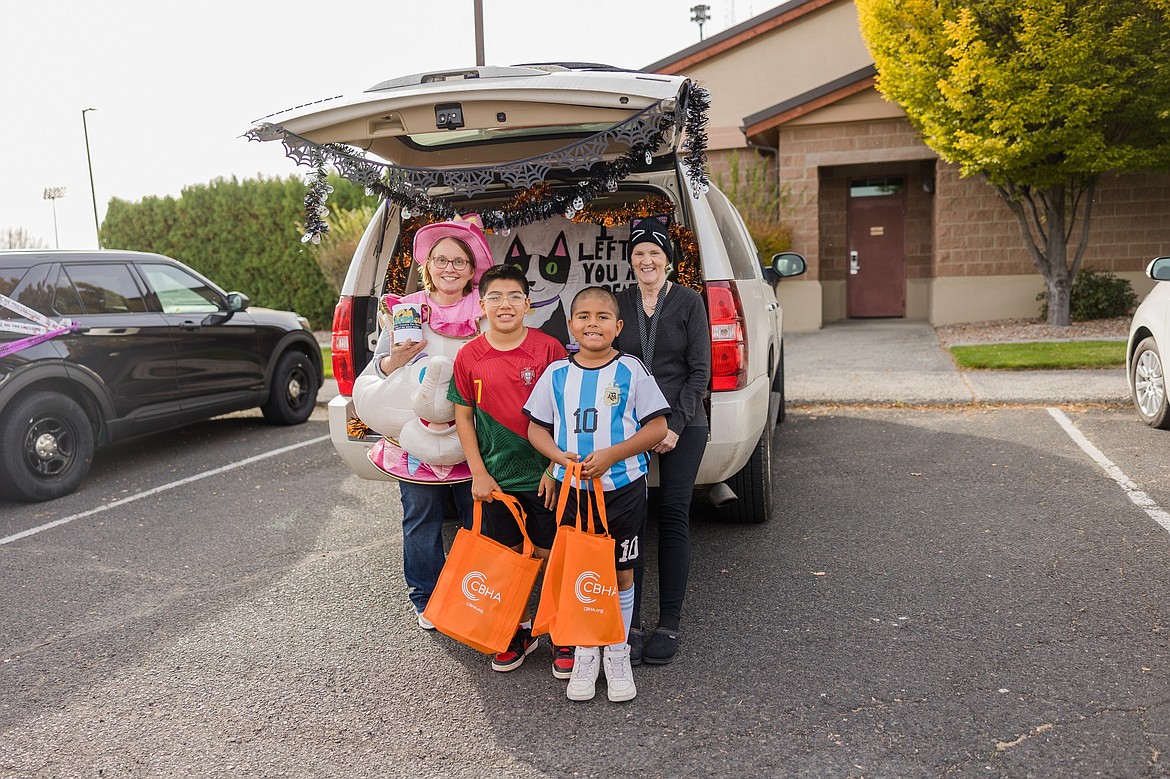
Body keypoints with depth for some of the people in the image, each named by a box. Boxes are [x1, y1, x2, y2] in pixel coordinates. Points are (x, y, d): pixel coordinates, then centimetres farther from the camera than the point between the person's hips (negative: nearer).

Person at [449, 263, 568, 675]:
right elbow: (463, 415, 6)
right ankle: (519, 631, 31)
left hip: (544, 475, -2)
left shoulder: (548, 348, -7)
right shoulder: (469, 356, -1)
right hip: (496, 478, 3)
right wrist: (478, 472, 0)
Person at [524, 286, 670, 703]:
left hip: (623, 488, -2)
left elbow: (657, 426, -6)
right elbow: (537, 427, 7)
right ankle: (585, 652, 25)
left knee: (621, 573, 8)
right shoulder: (556, 374, 2)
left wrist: (611, 454, -18)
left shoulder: (631, 371, -5)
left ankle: (618, 652, 25)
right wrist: (560, 457, -13)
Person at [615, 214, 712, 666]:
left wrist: (676, 425, -9)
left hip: (682, 426, -2)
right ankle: (630, 623, 7)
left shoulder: (689, 302, 2)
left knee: (673, 517, -1)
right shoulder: (617, 304, 9)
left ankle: (669, 624, 7)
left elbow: (700, 370, -1)